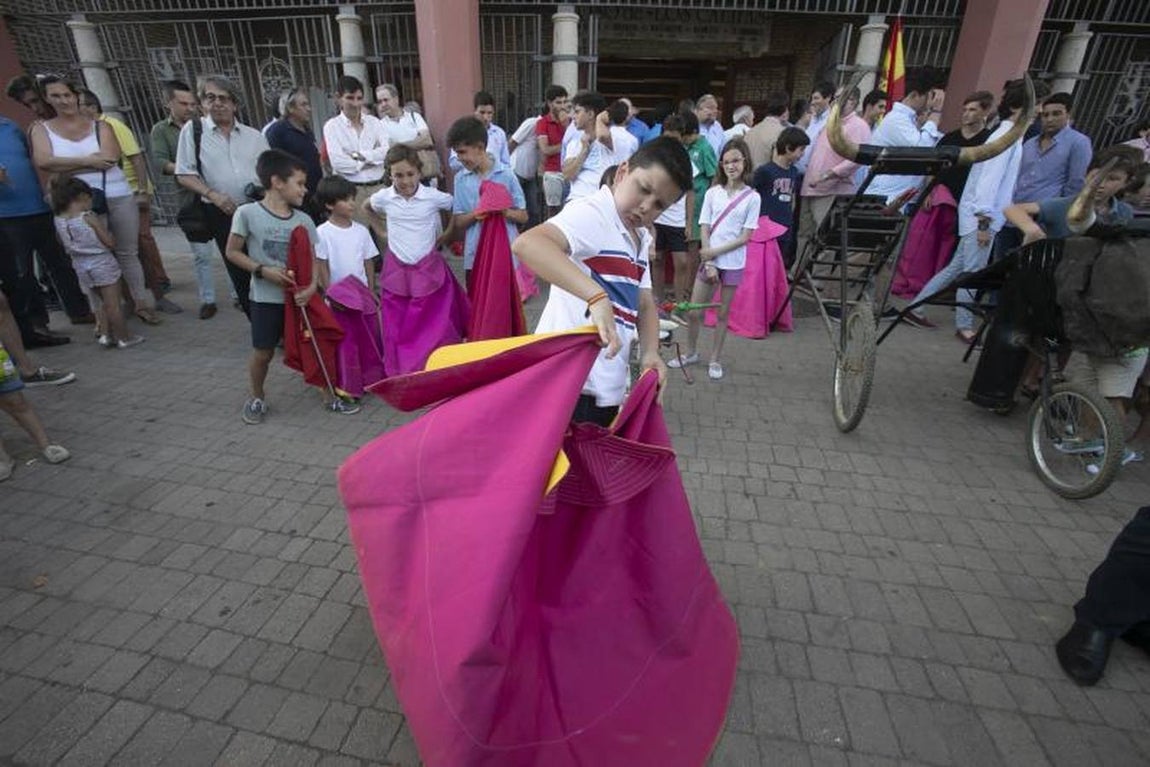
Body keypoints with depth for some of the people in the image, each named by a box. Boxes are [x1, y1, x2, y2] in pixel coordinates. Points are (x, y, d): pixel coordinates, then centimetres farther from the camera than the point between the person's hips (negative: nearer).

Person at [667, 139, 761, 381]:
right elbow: (704, 230, 0)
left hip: (733, 263, -2)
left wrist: (716, 251, -14)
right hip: (709, 260, 2)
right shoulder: (712, 193, 3)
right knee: (693, 312, 3)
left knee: (722, 314, 7)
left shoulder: (752, 197, -3)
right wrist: (709, 262, -9)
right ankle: (691, 353, 24)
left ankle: (715, 360, 20)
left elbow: (745, 237, -6)